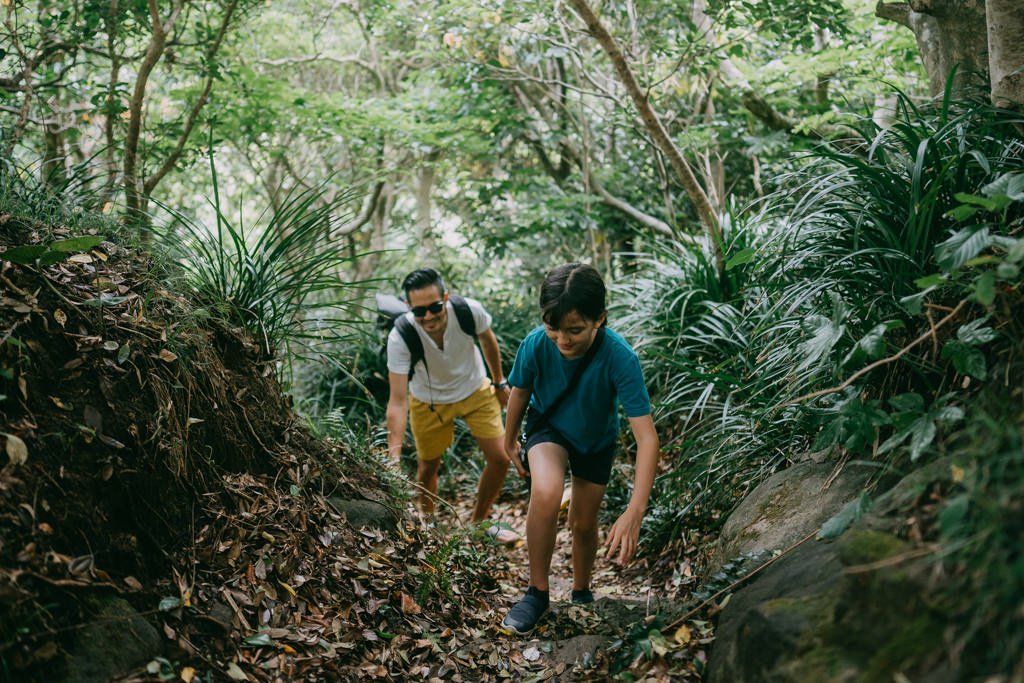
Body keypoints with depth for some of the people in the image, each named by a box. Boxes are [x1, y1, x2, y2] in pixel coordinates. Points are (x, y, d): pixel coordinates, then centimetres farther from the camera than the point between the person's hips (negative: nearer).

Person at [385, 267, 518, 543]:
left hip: (475, 389, 2)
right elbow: (398, 400, -34)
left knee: (500, 458, -2)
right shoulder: (400, 337, -35)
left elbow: (488, 340, -6)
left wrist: (499, 382, 7)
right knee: (427, 468, 8)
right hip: (429, 401, -1)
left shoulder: (470, 311, -32)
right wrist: (394, 456, -42)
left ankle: (479, 523, 23)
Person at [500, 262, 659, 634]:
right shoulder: (536, 344, -32)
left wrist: (635, 512, -48)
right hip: (548, 427, 0)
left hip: (596, 439, 1)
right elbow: (520, 392, -9)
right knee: (547, 492, -30)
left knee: (584, 523, 12)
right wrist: (510, 443, 7)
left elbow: (647, 438, -39)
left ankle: (582, 593, 44)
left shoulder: (620, 358, -38)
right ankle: (537, 592, -11)